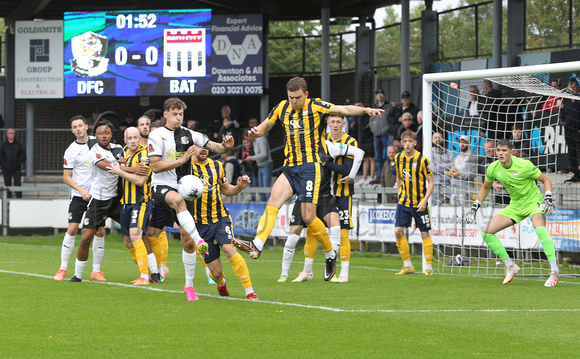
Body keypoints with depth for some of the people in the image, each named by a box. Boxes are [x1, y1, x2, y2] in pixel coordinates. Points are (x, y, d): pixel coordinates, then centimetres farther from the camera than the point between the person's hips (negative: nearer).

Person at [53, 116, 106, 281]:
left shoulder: (97, 142, 4)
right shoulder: (71, 150, -5)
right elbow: (66, 176, -4)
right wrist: (81, 190, -15)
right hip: (78, 196, -3)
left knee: (100, 231, -1)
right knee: (72, 229, -9)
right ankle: (63, 269, -2)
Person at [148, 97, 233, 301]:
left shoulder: (190, 135, 9)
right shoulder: (157, 136, -1)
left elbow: (214, 147, 8)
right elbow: (155, 166, -9)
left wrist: (226, 147, -15)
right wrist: (183, 159, -15)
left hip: (183, 187, 4)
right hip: (161, 186, -4)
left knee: (187, 242, 1)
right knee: (178, 199, -42)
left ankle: (189, 284, 13)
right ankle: (199, 240, -53)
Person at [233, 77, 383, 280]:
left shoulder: (316, 107, -4)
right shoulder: (282, 108, 11)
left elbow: (343, 110, -15)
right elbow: (265, 126, 24)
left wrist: (366, 110, -32)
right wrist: (256, 132, 0)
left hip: (310, 166, -5)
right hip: (290, 167, 5)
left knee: (308, 217, -8)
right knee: (273, 202, -16)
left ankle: (331, 254, 12)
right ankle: (256, 246, -28)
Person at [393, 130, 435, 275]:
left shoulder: (422, 159, -12)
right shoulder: (398, 158, 3)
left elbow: (431, 182, -8)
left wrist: (425, 200, -18)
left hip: (419, 203, -4)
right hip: (403, 202, 4)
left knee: (425, 233, 0)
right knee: (398, 231, -5)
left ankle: (429, 267, 8)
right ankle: (408, 266, 7)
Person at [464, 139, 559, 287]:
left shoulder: (524, 165, -21)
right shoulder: (493, 169, -7)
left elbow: (546, 180, -9)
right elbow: (485, 187, 14)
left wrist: (548, 199, -24)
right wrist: (474, 208, 7)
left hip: (533, 202, -6)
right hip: (515, 205, 6)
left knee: (539, 228, -37)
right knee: (486, 232, -5)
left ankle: (554, 271, -32)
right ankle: (510, 266, 7)